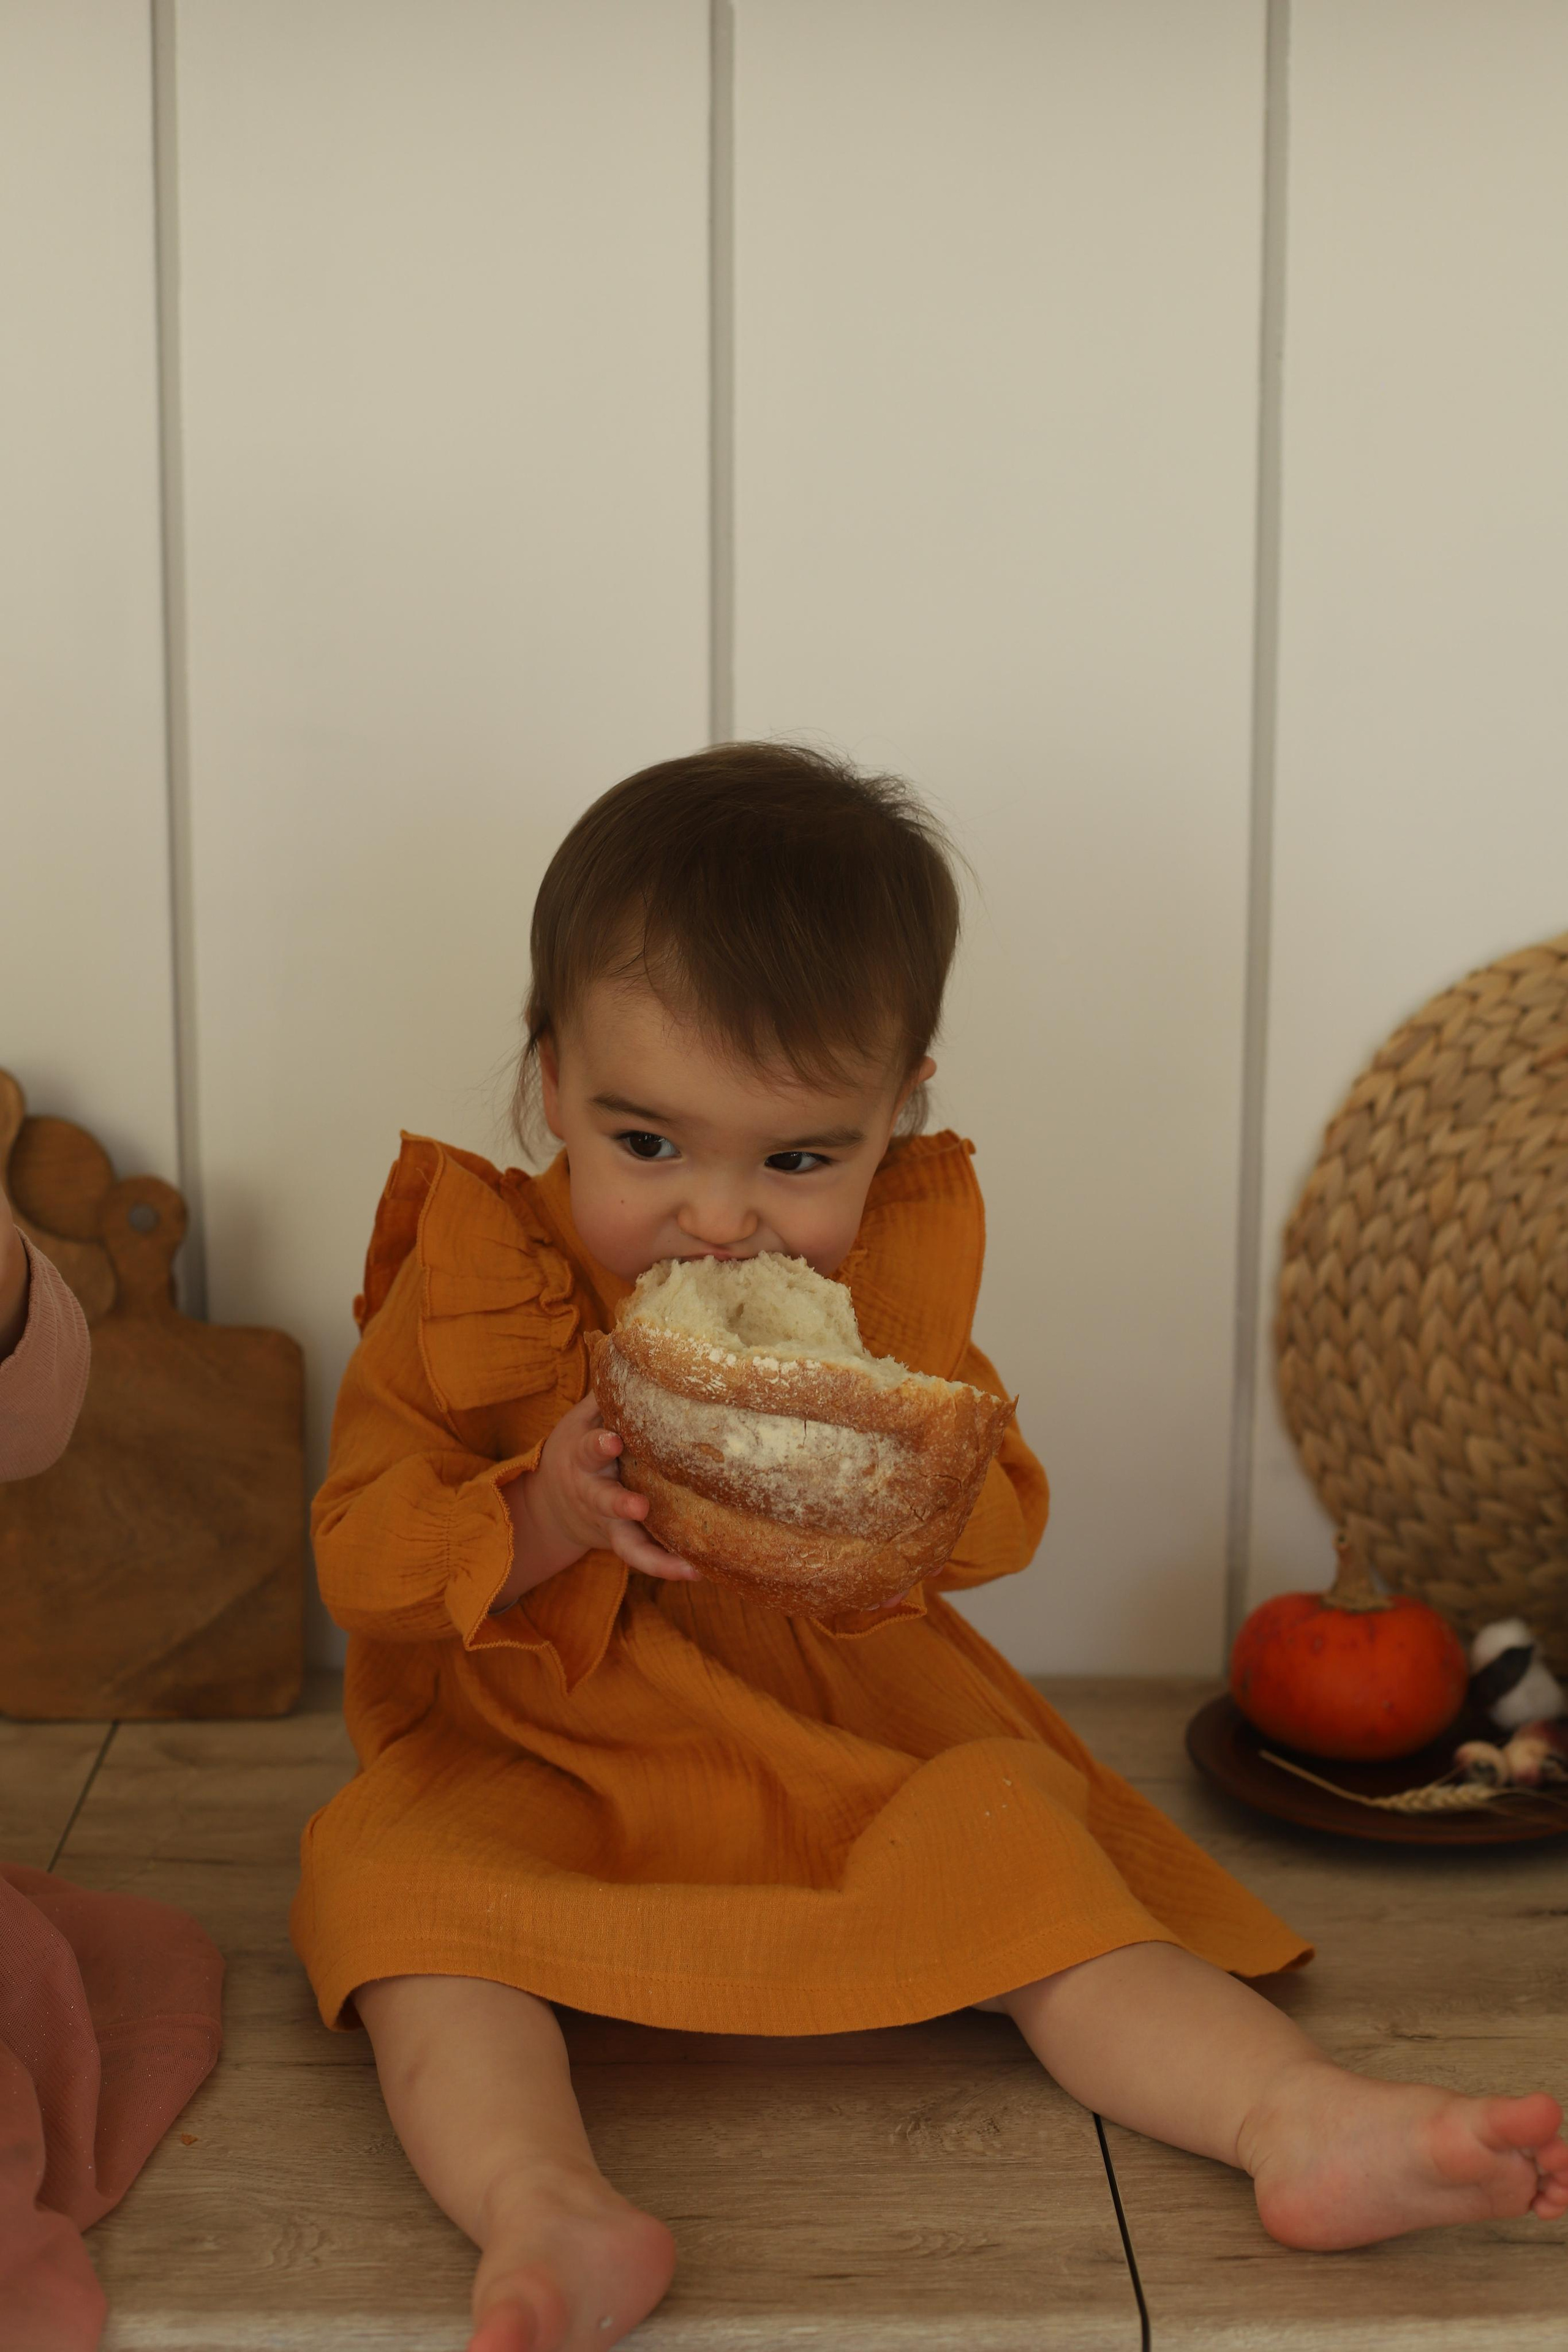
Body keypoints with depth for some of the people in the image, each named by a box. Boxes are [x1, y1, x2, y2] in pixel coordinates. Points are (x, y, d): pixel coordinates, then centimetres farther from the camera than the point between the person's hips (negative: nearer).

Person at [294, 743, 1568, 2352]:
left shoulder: (891, 1275, 2)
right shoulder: (470, 1285, -7)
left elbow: (1001, 1520, 4)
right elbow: (359, 1558, -8)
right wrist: (542, 1519, -28)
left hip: (851, 1756, 2)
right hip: (533, 1772, -2)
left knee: (1016, 1844, -21)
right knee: (386, 1878, -28)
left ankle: (1301, 2118, -22)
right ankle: (548, 2217, -46)